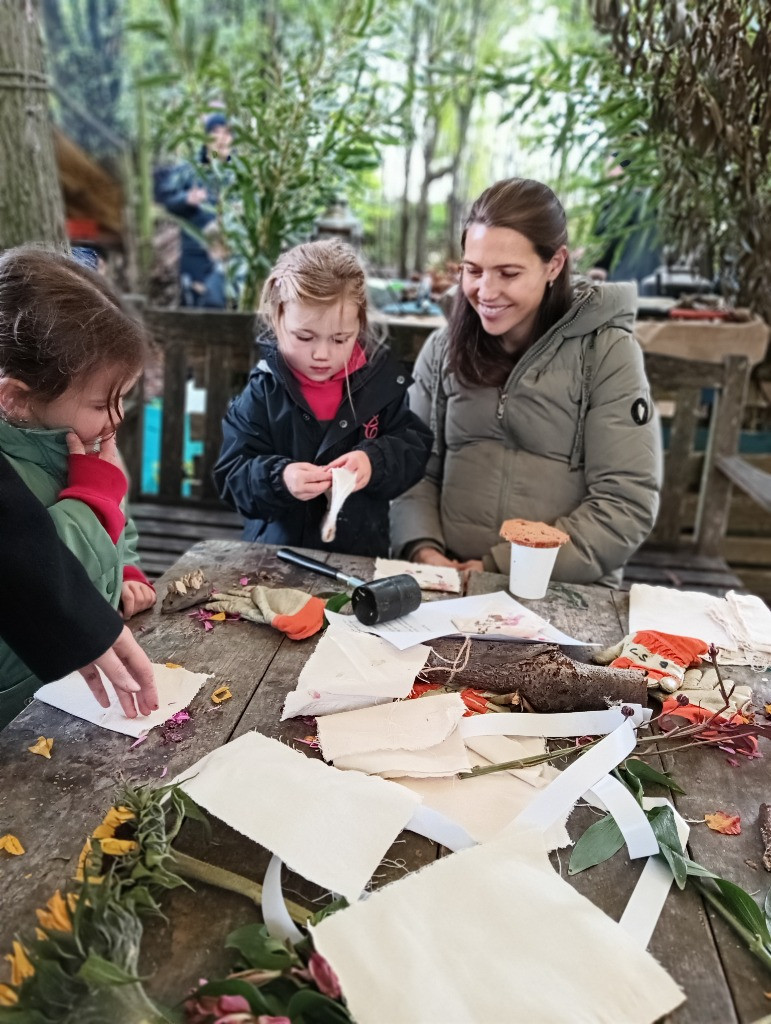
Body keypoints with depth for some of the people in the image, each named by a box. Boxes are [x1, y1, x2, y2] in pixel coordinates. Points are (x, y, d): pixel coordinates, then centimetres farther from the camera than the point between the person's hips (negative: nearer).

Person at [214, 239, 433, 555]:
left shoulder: (382, 380, 0)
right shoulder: (263, 391, -3)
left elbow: (415, 450, 2)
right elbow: (232, 477, -5)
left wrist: (375, 462, -19)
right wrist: (280, 479, -25)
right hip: (276, 552, 0)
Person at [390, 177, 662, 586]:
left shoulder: (606, 351, -3)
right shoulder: (444, 349, 8)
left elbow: (627, 504, -8)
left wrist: (504, 566, -15)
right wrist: (422, 549, -11)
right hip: (447, 585, 2)